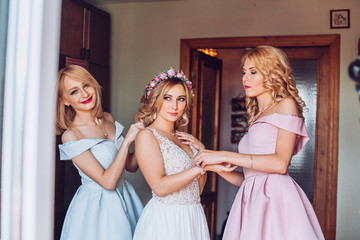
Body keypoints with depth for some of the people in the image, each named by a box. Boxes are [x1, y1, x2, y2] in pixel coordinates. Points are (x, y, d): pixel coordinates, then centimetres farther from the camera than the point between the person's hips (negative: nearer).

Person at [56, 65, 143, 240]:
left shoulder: (108, 119, 2)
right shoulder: (70, 136, -17)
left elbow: (131, 166, 6)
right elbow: (108, 182, -22)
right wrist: (127, 141, -21)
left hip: (125, 198, 6)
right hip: (96, 206, -6)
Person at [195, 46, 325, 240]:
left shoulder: (286, 104, 3)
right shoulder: (257, 118, 22)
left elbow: (281, 163, -12)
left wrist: (224, 156, -12)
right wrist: (213, 164, 8)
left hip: (275, 196, -6)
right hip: (251, 200, 6)